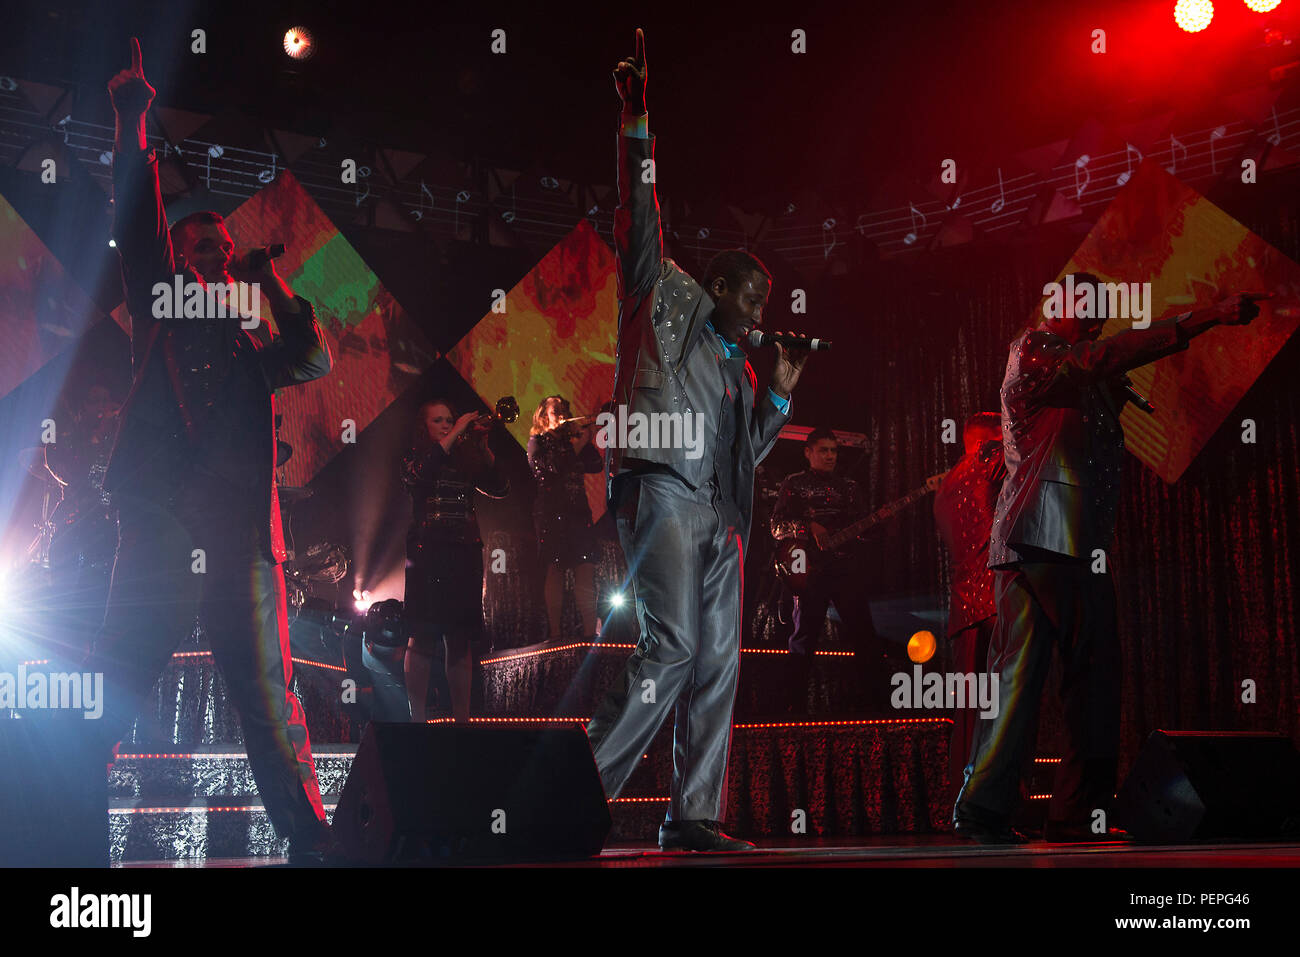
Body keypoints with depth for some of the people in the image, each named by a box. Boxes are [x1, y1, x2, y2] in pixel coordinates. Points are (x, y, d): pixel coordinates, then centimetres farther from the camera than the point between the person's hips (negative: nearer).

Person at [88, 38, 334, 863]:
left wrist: (273, 285, 7)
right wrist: (134, 127, 1)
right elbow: (138, 230, 8)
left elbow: (318, 358, 8)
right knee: (108, 697, -7)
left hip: (244, 542, 2)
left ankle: (310, 840, 2)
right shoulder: (161, 320, 18)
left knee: (269, 698, -1)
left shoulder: (254, 354, 23)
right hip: (160, 535, -1)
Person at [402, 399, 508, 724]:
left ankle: (461, 717, 6)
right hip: (427, 552, -3)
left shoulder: (466, 461, 17)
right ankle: (417, 716, -4)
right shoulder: (415, 458, 8)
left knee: (461, 641, 3)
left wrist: (482, 446, -6)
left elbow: (500, 488, 4)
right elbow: (418, 475, -16)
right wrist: (456, 435, -15)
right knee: (422, 637, -6)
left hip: (465, 554, 3)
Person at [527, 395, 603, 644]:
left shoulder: (571, 439, 19)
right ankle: (555, 634, -4)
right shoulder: (537, 442, 7)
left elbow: (597, 465, 11)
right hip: (550, 512, -4)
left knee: (585, 570, -5)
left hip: (578, 511, 4)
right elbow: (547, 470, -9)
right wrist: (575, 449, -8)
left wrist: (587, 442, -2)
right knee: (554, 571, -6)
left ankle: (589, 633, -6)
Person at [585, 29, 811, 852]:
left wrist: (780, 393, 19)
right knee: (671, 648, -20)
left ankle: (694, 816, 5)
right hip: (662, 492, -8)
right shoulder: (666, 300, 10)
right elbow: (641, 215, 0)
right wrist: (637, 126, -7)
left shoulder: (736, 368, 28)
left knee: (718, 663, 2)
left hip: (718, 515, 8)